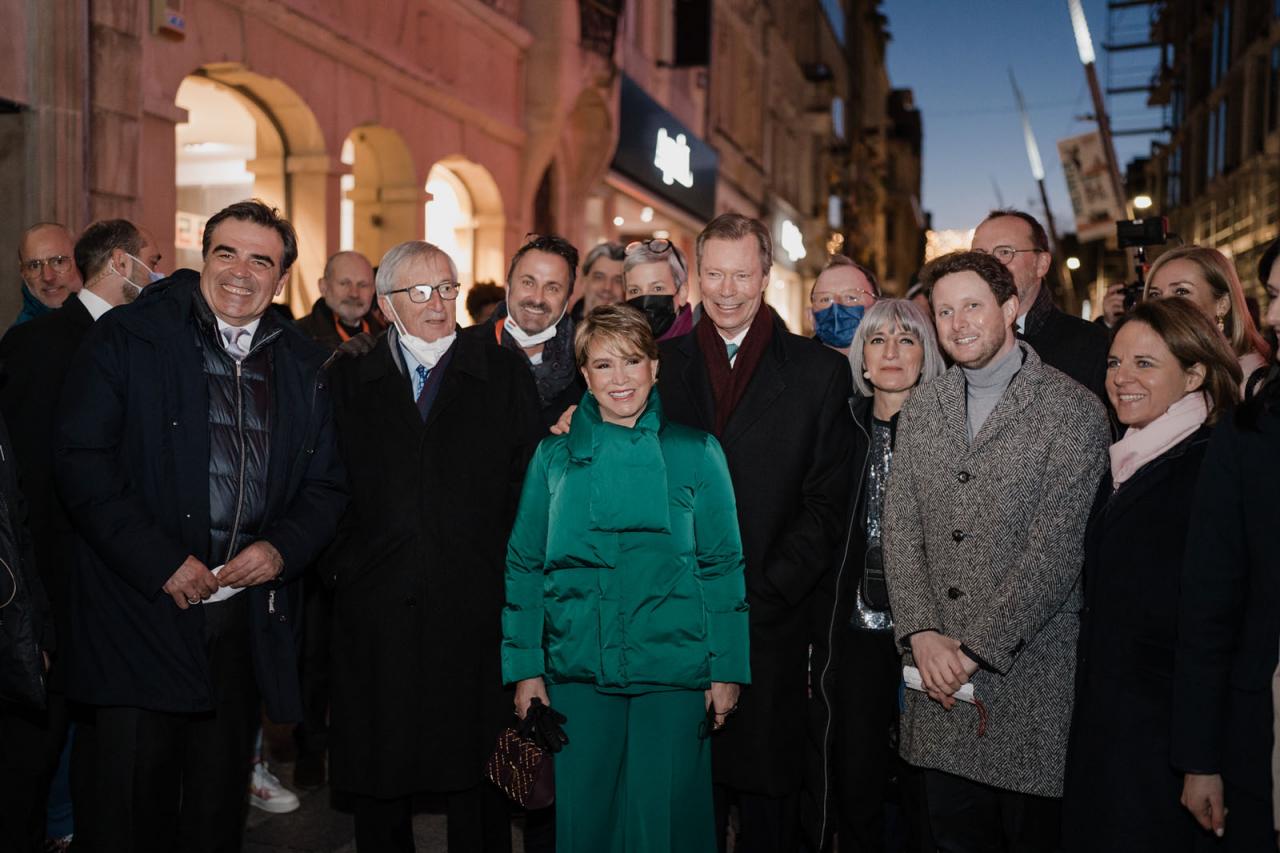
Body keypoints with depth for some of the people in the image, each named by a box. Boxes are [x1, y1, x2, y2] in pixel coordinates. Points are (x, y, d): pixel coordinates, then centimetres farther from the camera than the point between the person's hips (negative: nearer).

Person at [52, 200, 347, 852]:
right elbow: (80, 461, -9)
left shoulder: (302, 366, 10)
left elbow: (327, 483, 14)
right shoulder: (127, 337, -2)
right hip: (139, 609, -3)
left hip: (246, 615, 4)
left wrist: (283, 547, -5)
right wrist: (160, 561, -15)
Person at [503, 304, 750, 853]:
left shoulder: (696, 453, 1)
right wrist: (524, 667, 1)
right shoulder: (554, 456, 4)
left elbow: (723, 566, 1)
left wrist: (727, 670, -3)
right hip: (577, 672, 1)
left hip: (672, 673, -1)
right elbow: (524, 566, 6)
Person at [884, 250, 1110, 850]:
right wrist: (922, 635, -7)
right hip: (937, 673, 5)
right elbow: (900, 530, 6)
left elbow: (1057, 550, -14)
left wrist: (975, 648, -15)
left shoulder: (1073, 411, -8)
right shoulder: (921, 410, 10)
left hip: (1031, 676, -4)